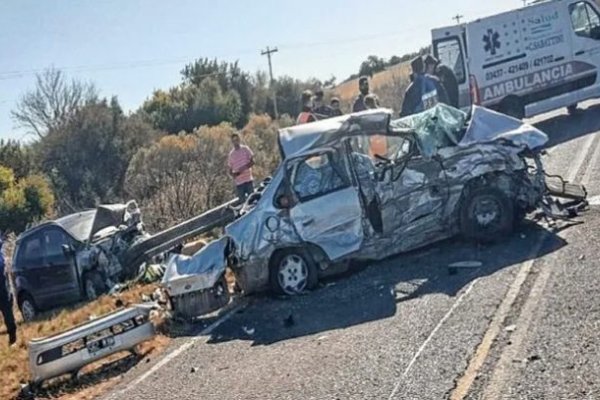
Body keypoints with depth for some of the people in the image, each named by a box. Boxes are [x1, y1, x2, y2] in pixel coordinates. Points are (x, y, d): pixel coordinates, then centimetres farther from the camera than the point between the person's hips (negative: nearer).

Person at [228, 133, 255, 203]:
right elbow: (230, 170, 12)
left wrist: (244, 168, -16)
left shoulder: (245, 149, 3)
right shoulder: (231, 154, 9)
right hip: (238, 182, 2)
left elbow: (252, 162, -1)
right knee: (242, 201, 1)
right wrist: (233, 173, -11)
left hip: (248, 179, -2)